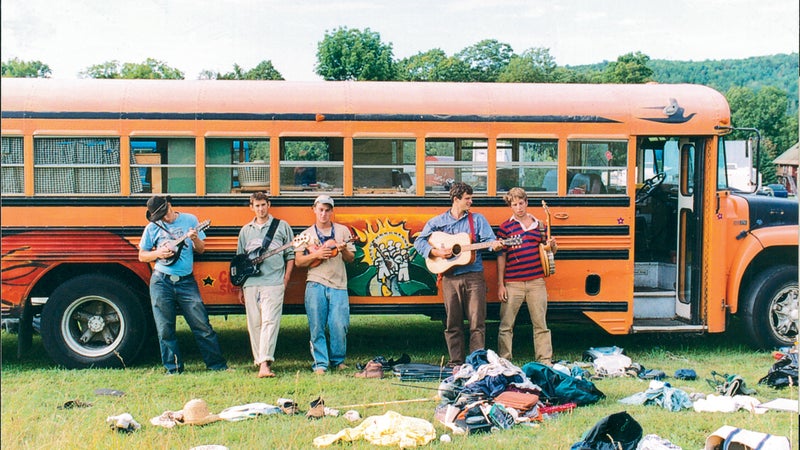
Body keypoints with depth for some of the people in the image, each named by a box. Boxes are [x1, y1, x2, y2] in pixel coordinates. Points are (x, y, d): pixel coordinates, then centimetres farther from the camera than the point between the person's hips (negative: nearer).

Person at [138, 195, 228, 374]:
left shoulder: (190, 220, 3)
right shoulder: (152, 228, 2)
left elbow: (201, 249, 6)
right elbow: (142, 256, 10)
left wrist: (195, 239, -15)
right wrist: (158, 253, -10)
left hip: (186, 281, 0)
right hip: (161, 282, 0)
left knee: (202, 325, -2)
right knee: (165, 329, 4)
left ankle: (217, 364, 5)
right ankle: (173, 368, 15)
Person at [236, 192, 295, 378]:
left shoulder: (282, 226, 7)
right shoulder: (245, 230, 16)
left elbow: (291, 255, 8)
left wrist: (285, 280, 0)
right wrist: (240, 287, 15)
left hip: (273, 283, -4)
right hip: (250, 284, 4)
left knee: (269, 322, -13)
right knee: (254, 324, 5)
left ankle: (265, 364, -20)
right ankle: (260, 361, 13)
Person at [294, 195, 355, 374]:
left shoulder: (342, 230, 11)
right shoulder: (307, 234, 10)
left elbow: (351, 258, 11)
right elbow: (298, 261, 5)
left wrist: (344, 250, -10)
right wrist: (316, 254, -10)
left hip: (338, 285, 0)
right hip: (315, 285, 0)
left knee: (339, 326, -4)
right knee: (317, 326, -2)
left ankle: (338, 360, 15)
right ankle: (320, 363, 6)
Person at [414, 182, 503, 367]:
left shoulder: (478, 219, 9)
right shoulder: (437, 222, 8)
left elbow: (489, 239, -1)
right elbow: (419, 242, 7)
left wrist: (494, 245, -24)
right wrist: (436, 252, -8)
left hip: (474, 275, -1)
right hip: (450, 277, 1)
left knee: (477, 322, -4)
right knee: (453, 323, 5)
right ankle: (456, 362, 12)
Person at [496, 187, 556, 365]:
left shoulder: (540, 225, 10)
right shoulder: (505, 227, 3)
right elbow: (501, 257, 2)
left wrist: (552, 246, -5)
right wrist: (500, 285, -2)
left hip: (536, 282, 2)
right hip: (512, 284, -2)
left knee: (540, 324, 5)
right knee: (506, 326, 0)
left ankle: (545, 361, 11)